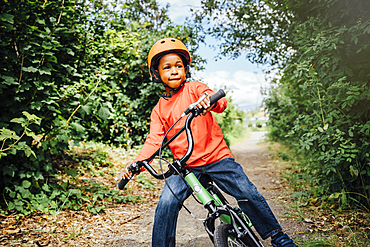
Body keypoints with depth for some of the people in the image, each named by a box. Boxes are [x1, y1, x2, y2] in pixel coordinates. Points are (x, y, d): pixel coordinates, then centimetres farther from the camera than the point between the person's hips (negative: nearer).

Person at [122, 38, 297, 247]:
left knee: (249, 195, -8)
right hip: (185, 165, 2)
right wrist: (138, 162, -17)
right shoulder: (159, 110, 11)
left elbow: (221, 102, -15)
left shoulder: (194, 89, 2)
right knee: (166, 205, -16)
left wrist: (211, 100, -41)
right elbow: (154, 140, 1)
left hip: (216, 157, -2)